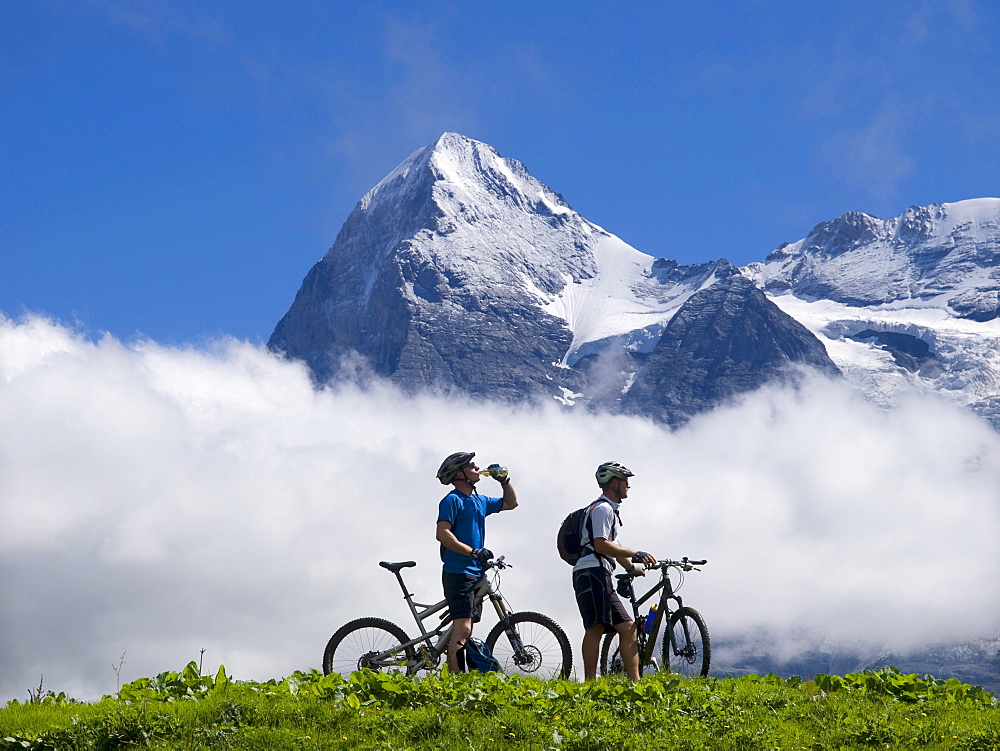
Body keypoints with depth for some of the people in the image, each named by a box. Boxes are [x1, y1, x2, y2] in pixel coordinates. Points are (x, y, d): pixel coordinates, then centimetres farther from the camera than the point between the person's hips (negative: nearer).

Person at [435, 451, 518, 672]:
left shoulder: (480, 501, 19)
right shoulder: (452, 500, -6)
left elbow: (510, 503, 33)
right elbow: (443, 533, -17)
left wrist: (504, 480, 17)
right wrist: (473, 551, -23)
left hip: (475, 573, 9)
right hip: (458, 573, -9)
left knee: (466, 630, 8)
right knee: (462, 628, -17)